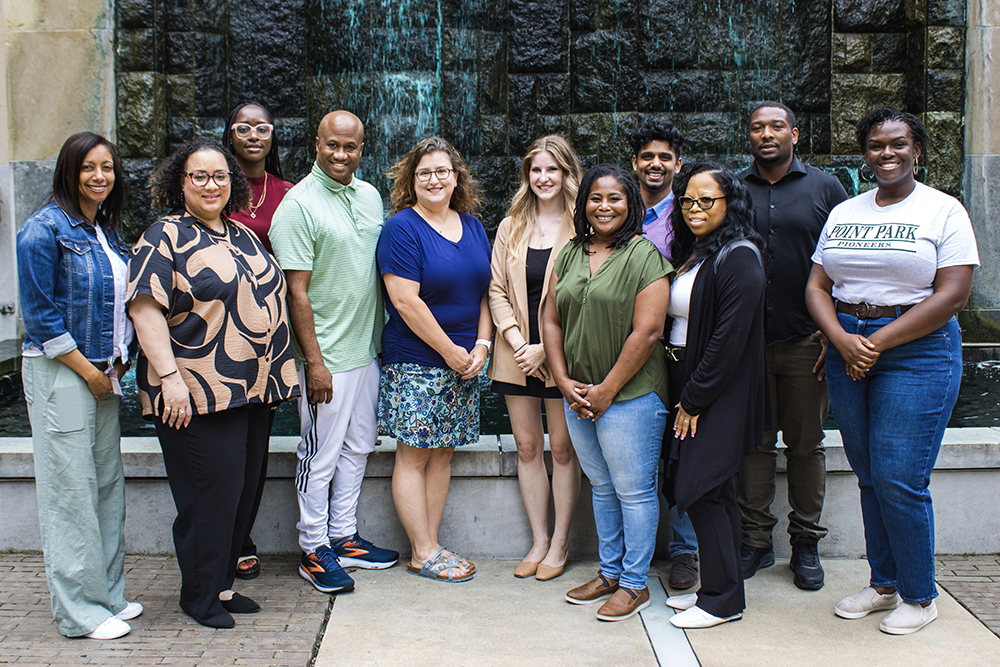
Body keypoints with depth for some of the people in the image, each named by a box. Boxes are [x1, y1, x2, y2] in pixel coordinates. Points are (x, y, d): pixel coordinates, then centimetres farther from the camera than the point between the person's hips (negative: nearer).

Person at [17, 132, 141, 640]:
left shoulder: (107, 232, 14)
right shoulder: (45, 230, -10)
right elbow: (40, 313, -13)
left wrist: (119, 360, 9)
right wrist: (86, 369, -12)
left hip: (103, 372, 8)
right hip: (59, 371, -8)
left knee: (108, 483, 12)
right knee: (70, 489, -3)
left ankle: (108, 595, 24)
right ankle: (80, 612, 7)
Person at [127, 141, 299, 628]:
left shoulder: (243, 236, 17)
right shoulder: (165, 236, -6)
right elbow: (145, 308, -14)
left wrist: (273, 376, 19)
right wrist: (169, 377, -23)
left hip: (253, 388, 8)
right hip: (198, 395, -7)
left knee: (244, 489, 12)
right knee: (210, 492, -3)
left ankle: (223, 584, 26)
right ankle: (200, 596, 14)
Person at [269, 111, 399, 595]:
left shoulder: (370, 196, 9)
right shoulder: (299, 204, -12)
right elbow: (297, 291, -15)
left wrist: (386, 341, 14)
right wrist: (314, 361, -17)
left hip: (368, 349, 7)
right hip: (327, 355, -7)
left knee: (358, 447, 15)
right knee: (320, 454, 3)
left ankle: (344, 536, 29)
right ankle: (314, 549, 16)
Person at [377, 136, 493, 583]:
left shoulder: (473, 226, 11)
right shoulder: (402, 228, -9)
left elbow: (485, 290, 14)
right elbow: (405, 301, -16)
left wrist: (481, 345, 0)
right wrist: (450, 351, -13)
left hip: (464, 363, 6)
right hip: (415, 364, -6)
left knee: (442, 455, 10)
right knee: (414, 457, 0)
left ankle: (431, 545, 20)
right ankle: (422, 553, 10)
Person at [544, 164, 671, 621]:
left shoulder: (643, 255, -9)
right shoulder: (571, 254, 10)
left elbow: (647, 331, -15)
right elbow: (552, 320, 10)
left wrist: (607, 389, -14)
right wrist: (564, 381, -1)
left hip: (631, 395, -6)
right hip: (578, 395, 6)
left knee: (634, 491, 3)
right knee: (602, 488, 17)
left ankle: (635, 584, 16)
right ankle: (609, 572, 31)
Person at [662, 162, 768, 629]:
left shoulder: (738, 259, -14)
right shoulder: (691, 254, 14)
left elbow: (729, 338, -19)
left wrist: (694, 398, -15)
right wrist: (681, 396, 8)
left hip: (720, 396, -8)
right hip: (687, 388, 8)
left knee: (701, 490, -6)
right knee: (712, 493, 13)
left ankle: (722, 600, 6)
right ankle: (715, 587, 22)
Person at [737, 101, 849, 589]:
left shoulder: (825, 188, 5)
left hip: (805, 342, -1)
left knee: (806, 443, 7)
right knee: (754, 442, 6)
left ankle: (806, 544, 19)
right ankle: (755, 540, 16)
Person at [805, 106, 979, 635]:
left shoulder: (943, 210, -2)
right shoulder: (843, 213, 12)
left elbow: (953, 295, -11)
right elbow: (816, 286, 8)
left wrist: (878, 342, -15)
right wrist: (842, 339, -11)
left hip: (918, 352, -5)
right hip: (847, 351, 5)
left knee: (899, 479, -6)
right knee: (869, 476, 10)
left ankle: (918, 595, 12)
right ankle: (884, 583, 25)